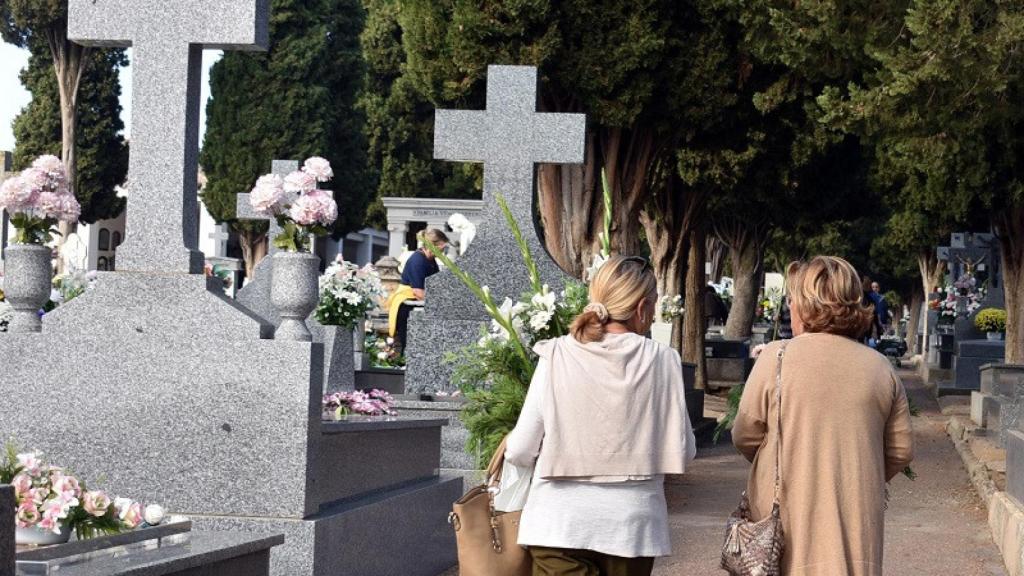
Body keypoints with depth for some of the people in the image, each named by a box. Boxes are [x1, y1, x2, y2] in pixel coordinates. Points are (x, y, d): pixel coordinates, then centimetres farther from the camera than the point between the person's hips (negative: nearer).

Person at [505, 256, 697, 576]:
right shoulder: (661, 361, -5)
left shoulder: (556, 357, -6)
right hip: (631, 523, 1)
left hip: (561, 523, -1)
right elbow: (683, 451, 0)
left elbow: (521, 452, -4)